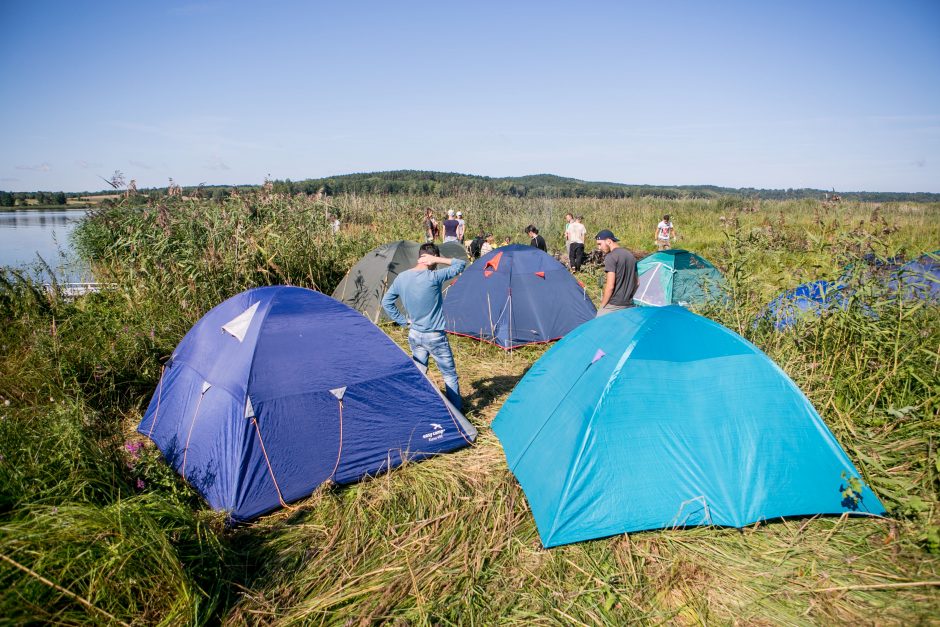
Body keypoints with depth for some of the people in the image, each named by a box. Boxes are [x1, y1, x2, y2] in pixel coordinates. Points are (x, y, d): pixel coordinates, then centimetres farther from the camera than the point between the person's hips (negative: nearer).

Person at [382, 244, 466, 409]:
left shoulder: (401, 278, -2)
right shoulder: (433, 277, -21)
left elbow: (386, 302, 8)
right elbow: (461, 264, -11)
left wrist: (403, 321, 10)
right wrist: (437, 259, -14)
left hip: (414, 335, 5)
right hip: (435, 337, -5)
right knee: (450, 375, 11)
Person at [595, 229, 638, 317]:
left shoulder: (610, 257, -12)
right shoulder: (630, 255, 14)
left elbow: (610, 286, -17)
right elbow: (637, 283, 19)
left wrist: (602, 306, -9)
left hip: (613, 306, -8)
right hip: (629, 305, 8)